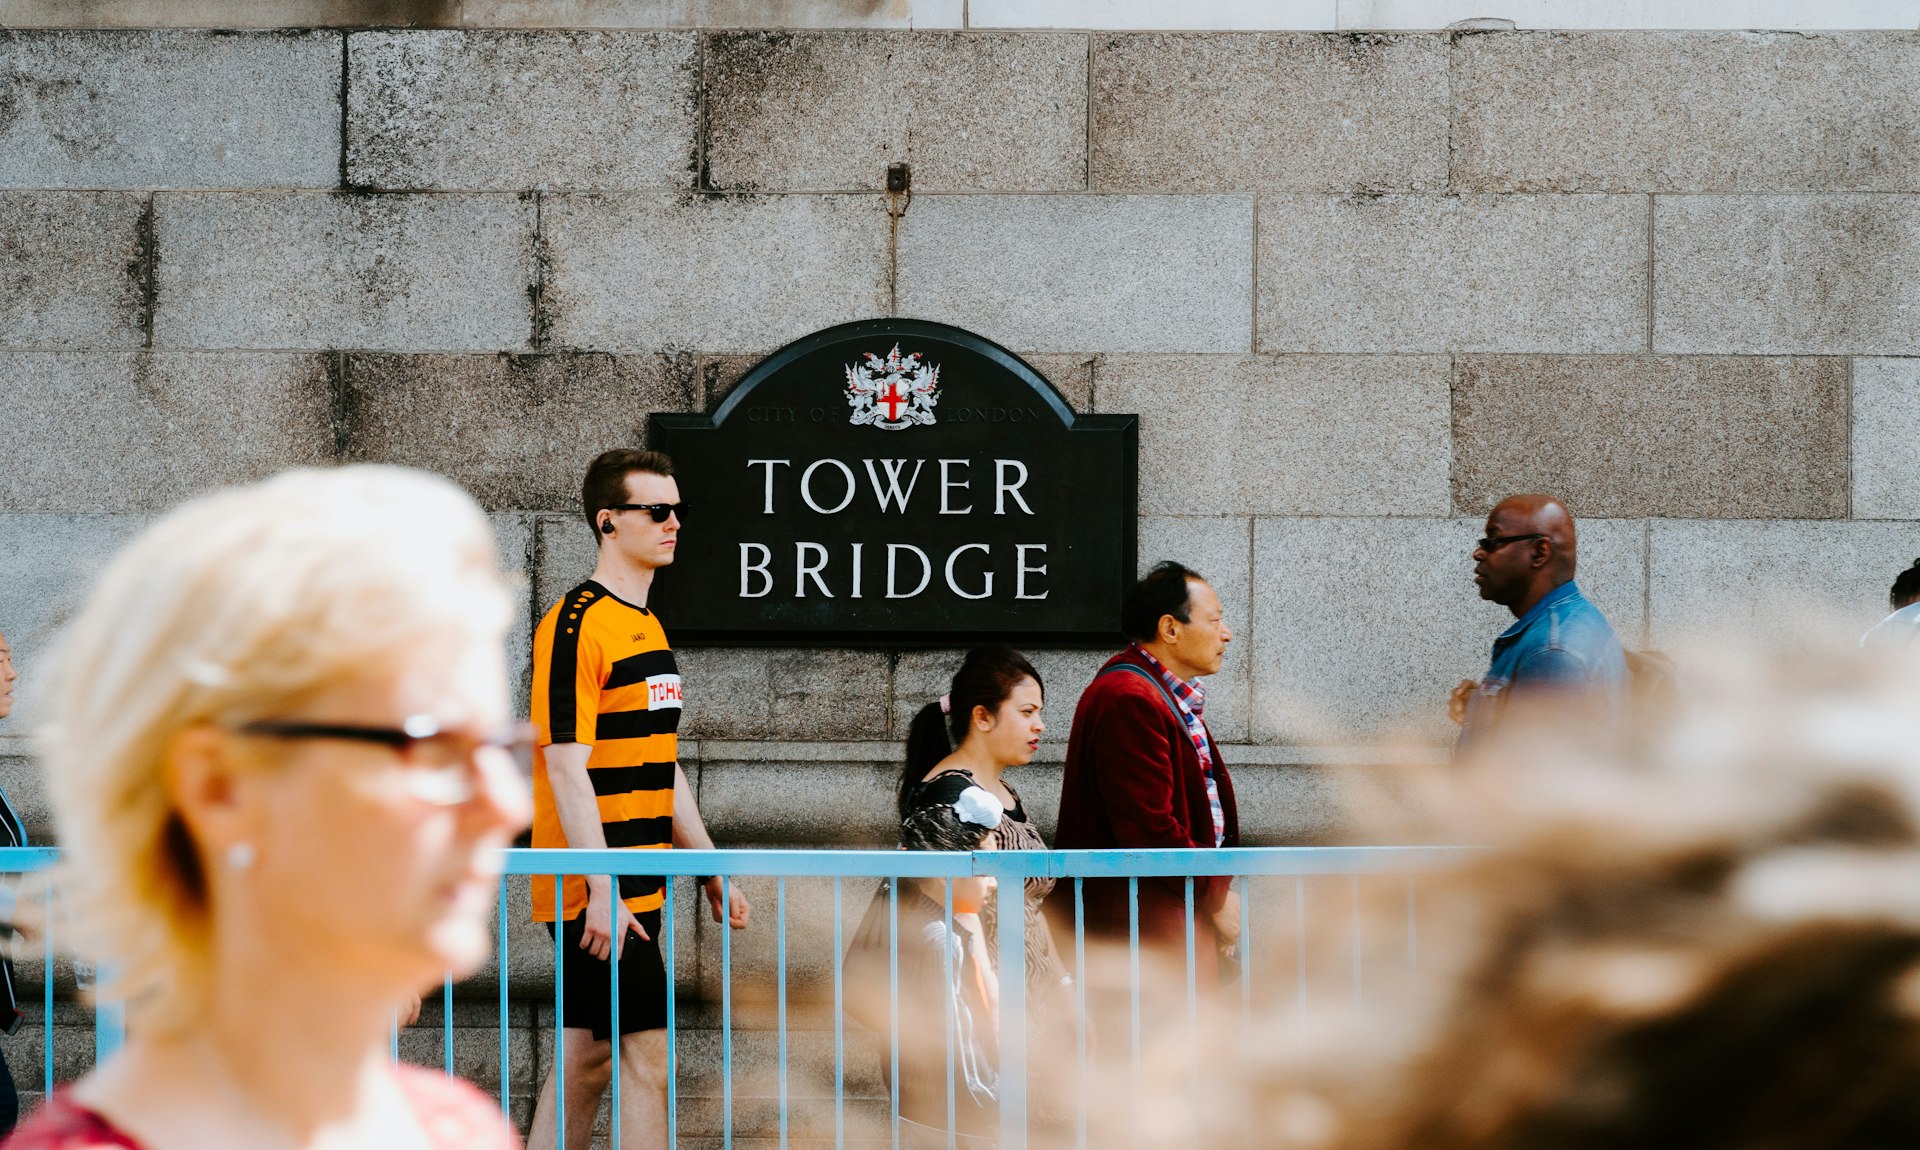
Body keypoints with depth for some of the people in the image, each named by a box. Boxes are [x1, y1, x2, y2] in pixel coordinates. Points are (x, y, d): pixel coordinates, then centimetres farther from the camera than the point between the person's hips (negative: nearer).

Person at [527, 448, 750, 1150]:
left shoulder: (647, 628, 17)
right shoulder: (576, 625, -12)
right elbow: (567, 768, -18)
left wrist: (711, 869, 19)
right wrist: (602, 891, -22)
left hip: (636, 891, 9)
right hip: (598, 895, -9)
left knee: (586, 1059, 10)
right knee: (646, 1054, -9)